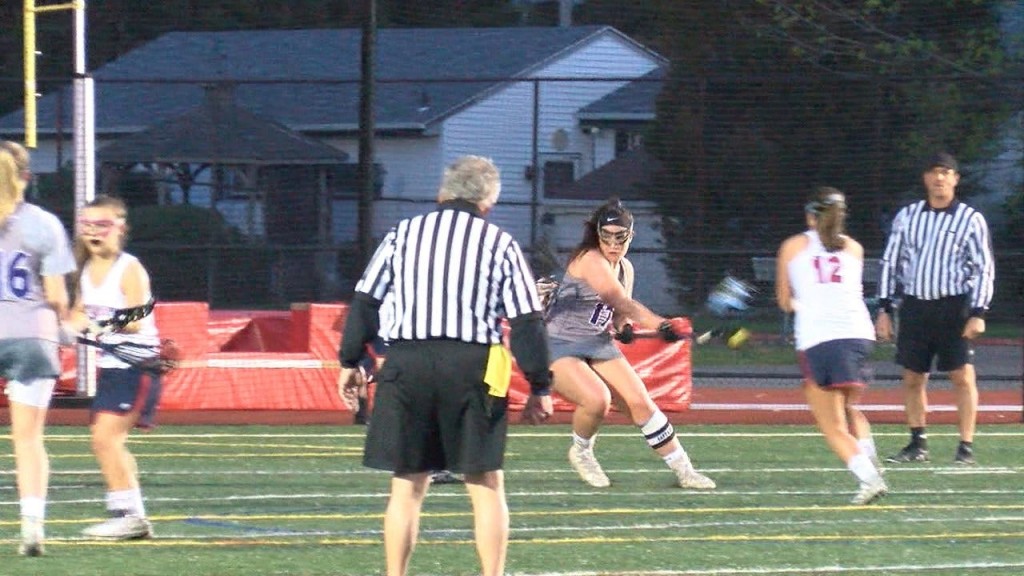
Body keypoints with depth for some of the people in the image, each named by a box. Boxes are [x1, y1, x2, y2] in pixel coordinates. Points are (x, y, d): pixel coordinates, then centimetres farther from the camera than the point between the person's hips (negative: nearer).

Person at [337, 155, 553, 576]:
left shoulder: (403, 234, 9)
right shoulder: (499, 243, 4)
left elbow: (365, 301, 8)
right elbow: (527, 321, 2)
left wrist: (350, 361, 18)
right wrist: (539, 388, 7)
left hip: (407, 366, 2)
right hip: (473, 367, -2)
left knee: (407, 486, 7)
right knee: (486, 486, 4)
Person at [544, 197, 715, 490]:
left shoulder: (625, 268, 5)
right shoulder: (590, 261, -21)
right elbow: (621, 302, -32)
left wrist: (624, 326, -6)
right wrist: (662, 325, -43)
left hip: (598, 345, 7)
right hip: (559, 346, -7)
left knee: (640, 403, -3)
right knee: (598, 399, -29)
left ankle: (683, 471, 6)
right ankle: (581, 452, 1)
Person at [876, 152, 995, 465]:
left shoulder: (971, 219, -1)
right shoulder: (907, 216, 8)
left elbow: (984, 268, -1)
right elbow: (890, 262, 12)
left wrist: (978, 313, -10)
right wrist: (884, 309, 7)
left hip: (954, 307, -3)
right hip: (914, 306, 3)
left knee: (962, 376, -8)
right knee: (912, 377, 7)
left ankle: (966, 446, -3)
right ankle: (918, 444, 18)